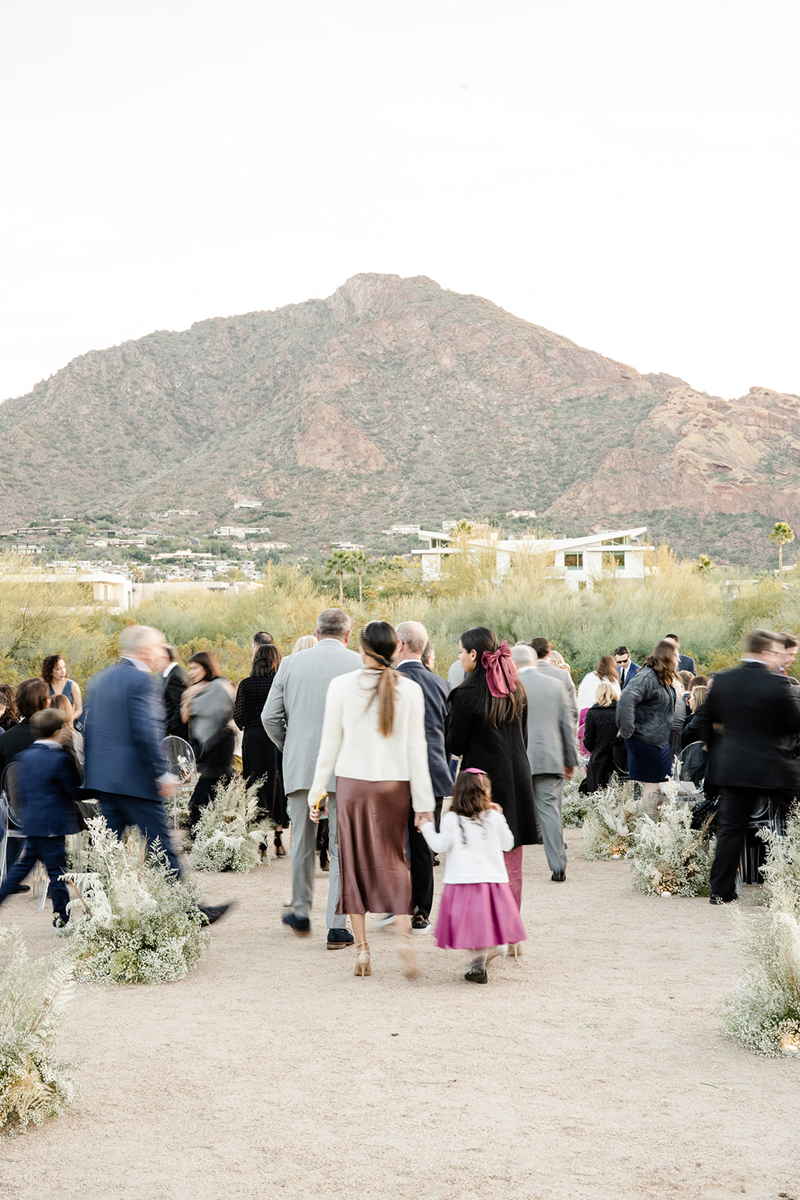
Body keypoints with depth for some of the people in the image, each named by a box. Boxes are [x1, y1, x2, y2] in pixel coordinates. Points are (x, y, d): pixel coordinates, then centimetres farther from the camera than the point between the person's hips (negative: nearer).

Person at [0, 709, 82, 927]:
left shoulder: (24, 757, 9)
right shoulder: (60, 759, -14)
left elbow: (19, 792, 14)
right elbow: (74, 791, -10)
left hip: (30, 824, 7)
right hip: (53, 825, -7)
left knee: (22, 866, 15)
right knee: (56, 871, 0)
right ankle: (61, 919, 6)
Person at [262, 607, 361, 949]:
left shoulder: (291, 663, 3)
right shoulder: (359, 665, -3)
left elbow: (269, 717, 4)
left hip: (299, 766, 3)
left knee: (302, 842, 17)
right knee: (342, 848, 2)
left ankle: (301, 911, 30)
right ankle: (337, 927, 2)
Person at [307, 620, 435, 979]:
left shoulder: (342, 686, -5)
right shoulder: (410, 690, -3)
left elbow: (330, 744, -1)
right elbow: (416, 749, -2)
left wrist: (317, 791, 8)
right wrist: (423, 802, 3)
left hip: (352, 783, -1)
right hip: (394, 785, 1)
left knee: (354, 863, 9)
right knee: (393, 860, 11)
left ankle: (361, 947, 9)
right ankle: (403, 932, -9)